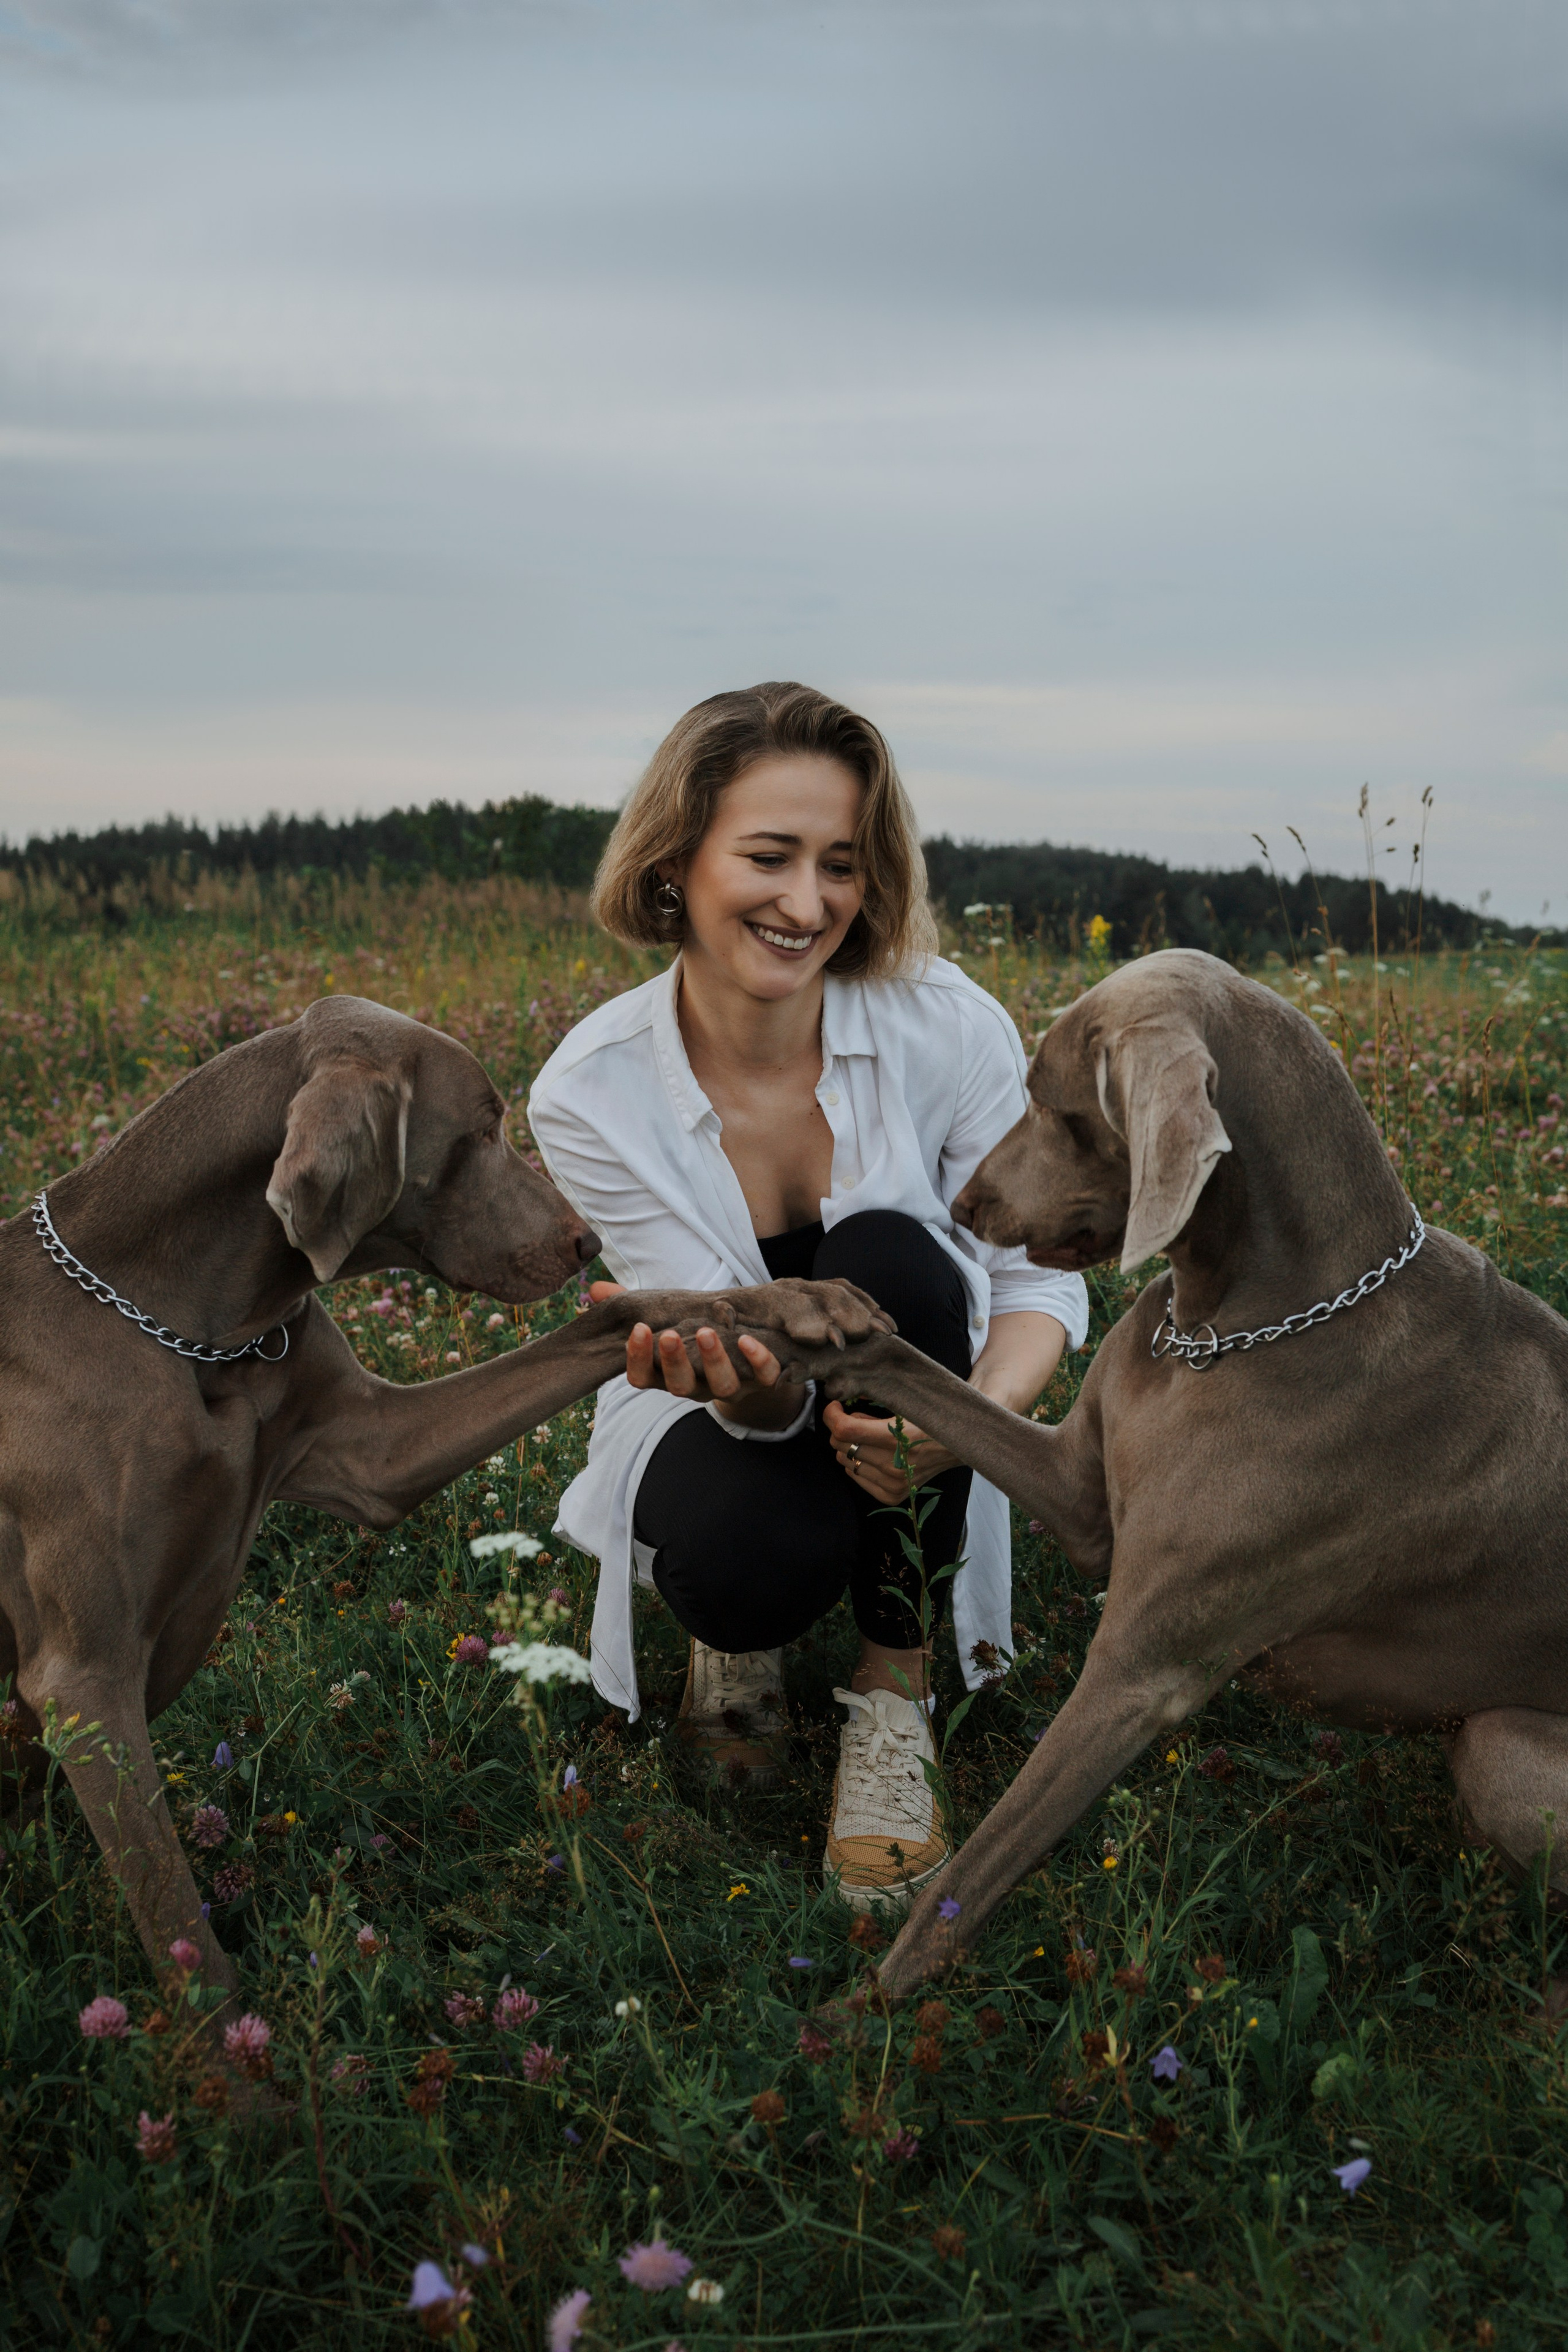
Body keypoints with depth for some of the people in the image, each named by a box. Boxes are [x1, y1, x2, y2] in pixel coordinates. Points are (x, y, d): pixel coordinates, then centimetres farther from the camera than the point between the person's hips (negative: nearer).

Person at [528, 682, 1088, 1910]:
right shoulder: (591, 1094, -22)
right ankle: (741, 1631, 7)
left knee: (887, 1256, -33)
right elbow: (758, 1396, -21)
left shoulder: (948, 1026, -21)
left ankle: (895, 1689, -16)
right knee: (745, 1565, -37)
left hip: (892, 1414, 1)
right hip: (731, 1419, -1)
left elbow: (1041, 1278, -14)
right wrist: (753, 1381, -48)